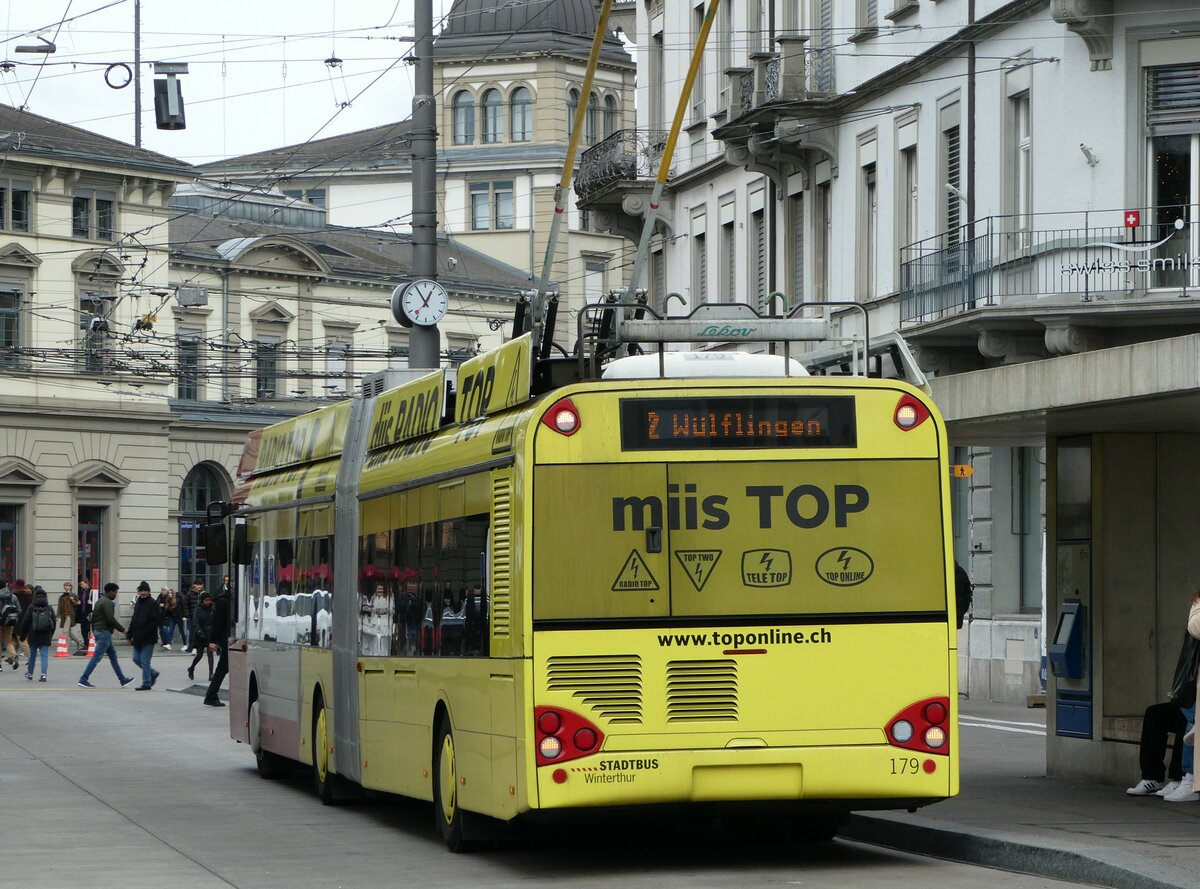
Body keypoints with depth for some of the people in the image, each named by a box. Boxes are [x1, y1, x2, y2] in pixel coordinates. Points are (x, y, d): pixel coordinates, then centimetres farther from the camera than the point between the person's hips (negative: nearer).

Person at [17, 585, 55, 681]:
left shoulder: (31, 607, -5)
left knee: (32, 655, 13)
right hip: (46, 637, 1)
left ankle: (29, 673, 26)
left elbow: (25, 622, -4)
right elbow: (54, 622, 9)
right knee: (44, 655, 0)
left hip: (33, 637, -1)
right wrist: (51, 635, 18)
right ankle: (43, 674, -11)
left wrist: (22, 635, 6)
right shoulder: (49, 608, 3)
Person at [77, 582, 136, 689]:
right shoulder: (107, 603, -15)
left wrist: (94, 631, 25)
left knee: (113, 656, 14)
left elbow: (93, 617, 21)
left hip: (97, 631, 11)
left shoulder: (99, 601, 16)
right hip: (104, 632, -11)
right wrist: (122, 630, -14)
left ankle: (123, 680, 18)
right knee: (97, 657, -8)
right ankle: (83, 680, -8)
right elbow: (111, 619, -22)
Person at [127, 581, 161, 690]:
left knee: (144, 661, -5)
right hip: (138, 638, 8)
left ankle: (146, 683, 4)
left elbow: (155, 622, -17)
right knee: (136, 659, 11)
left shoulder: (153, 604, -11)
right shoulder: (138, 602, 13)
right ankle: (153, 673, 29)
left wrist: (143, 635, -20)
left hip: (148, 639, -8)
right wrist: (130, 635, 12)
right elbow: (133, 620, 19)